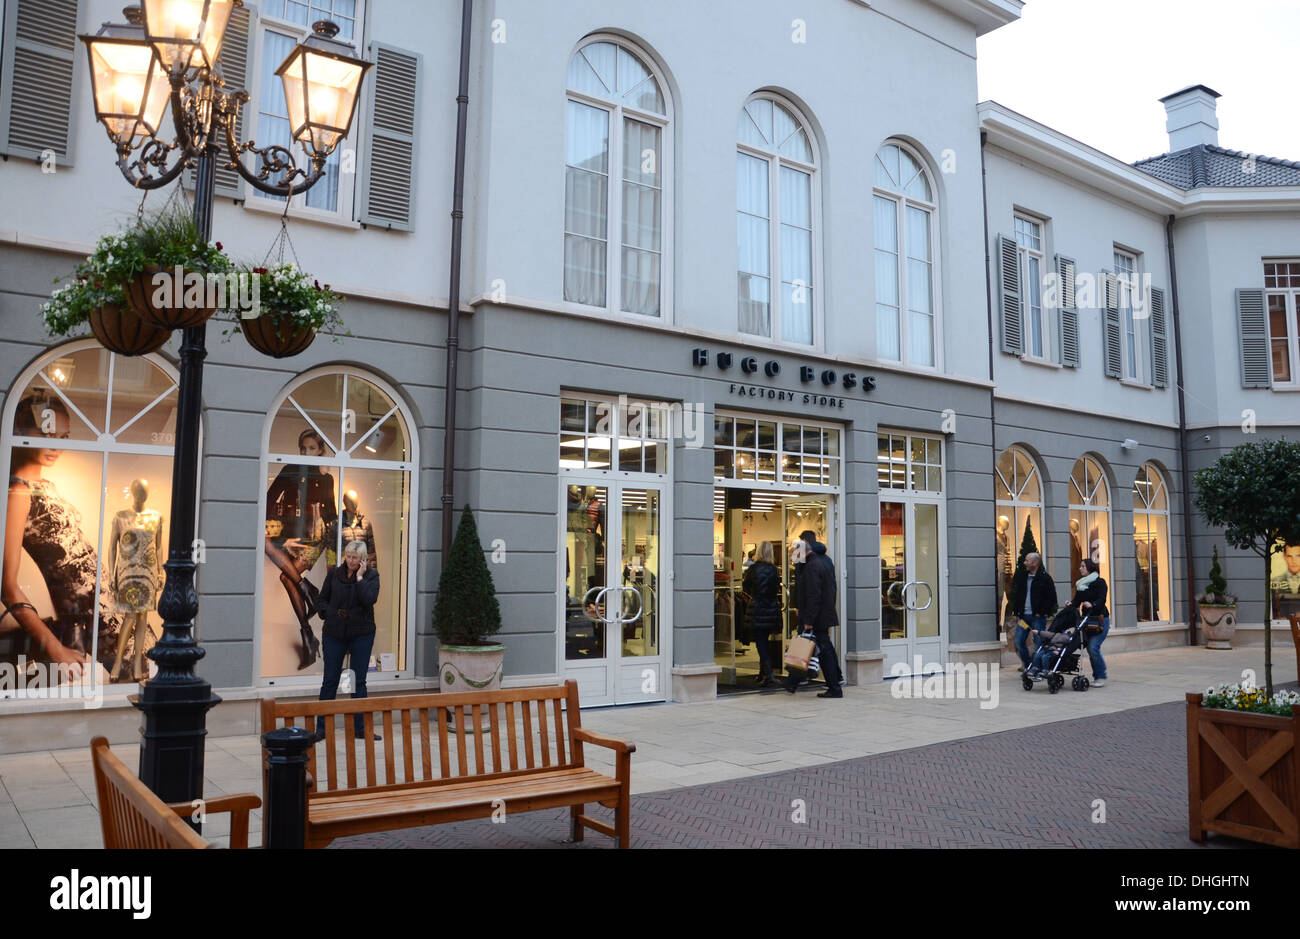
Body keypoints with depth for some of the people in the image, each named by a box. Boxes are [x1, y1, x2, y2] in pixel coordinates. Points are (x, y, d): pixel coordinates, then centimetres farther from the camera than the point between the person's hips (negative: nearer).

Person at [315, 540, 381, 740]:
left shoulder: (371, 575, -2)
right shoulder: (334, 573, 4)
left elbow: (369, 599, -18)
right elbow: (323, 598, 13)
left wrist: (360, 577, -16)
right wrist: (329, 614, -2)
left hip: (361, 634, -1)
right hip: (334, 633, 1)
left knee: (358, 681, 5)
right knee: (330, 680, 4)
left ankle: (360, 727, 14)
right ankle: (321, 728, 12)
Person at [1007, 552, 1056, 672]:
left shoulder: (1045, 577, -7)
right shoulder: (1022, 575, 10)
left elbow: (1052, 598, -6)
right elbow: (1015, 595, 16)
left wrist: (1042, 612, -11)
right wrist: (1016, 612, 10)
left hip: (1037, 617, -6)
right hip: (1023, 615, 6)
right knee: (1019, 641, 3)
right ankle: (1027, 665, 19)